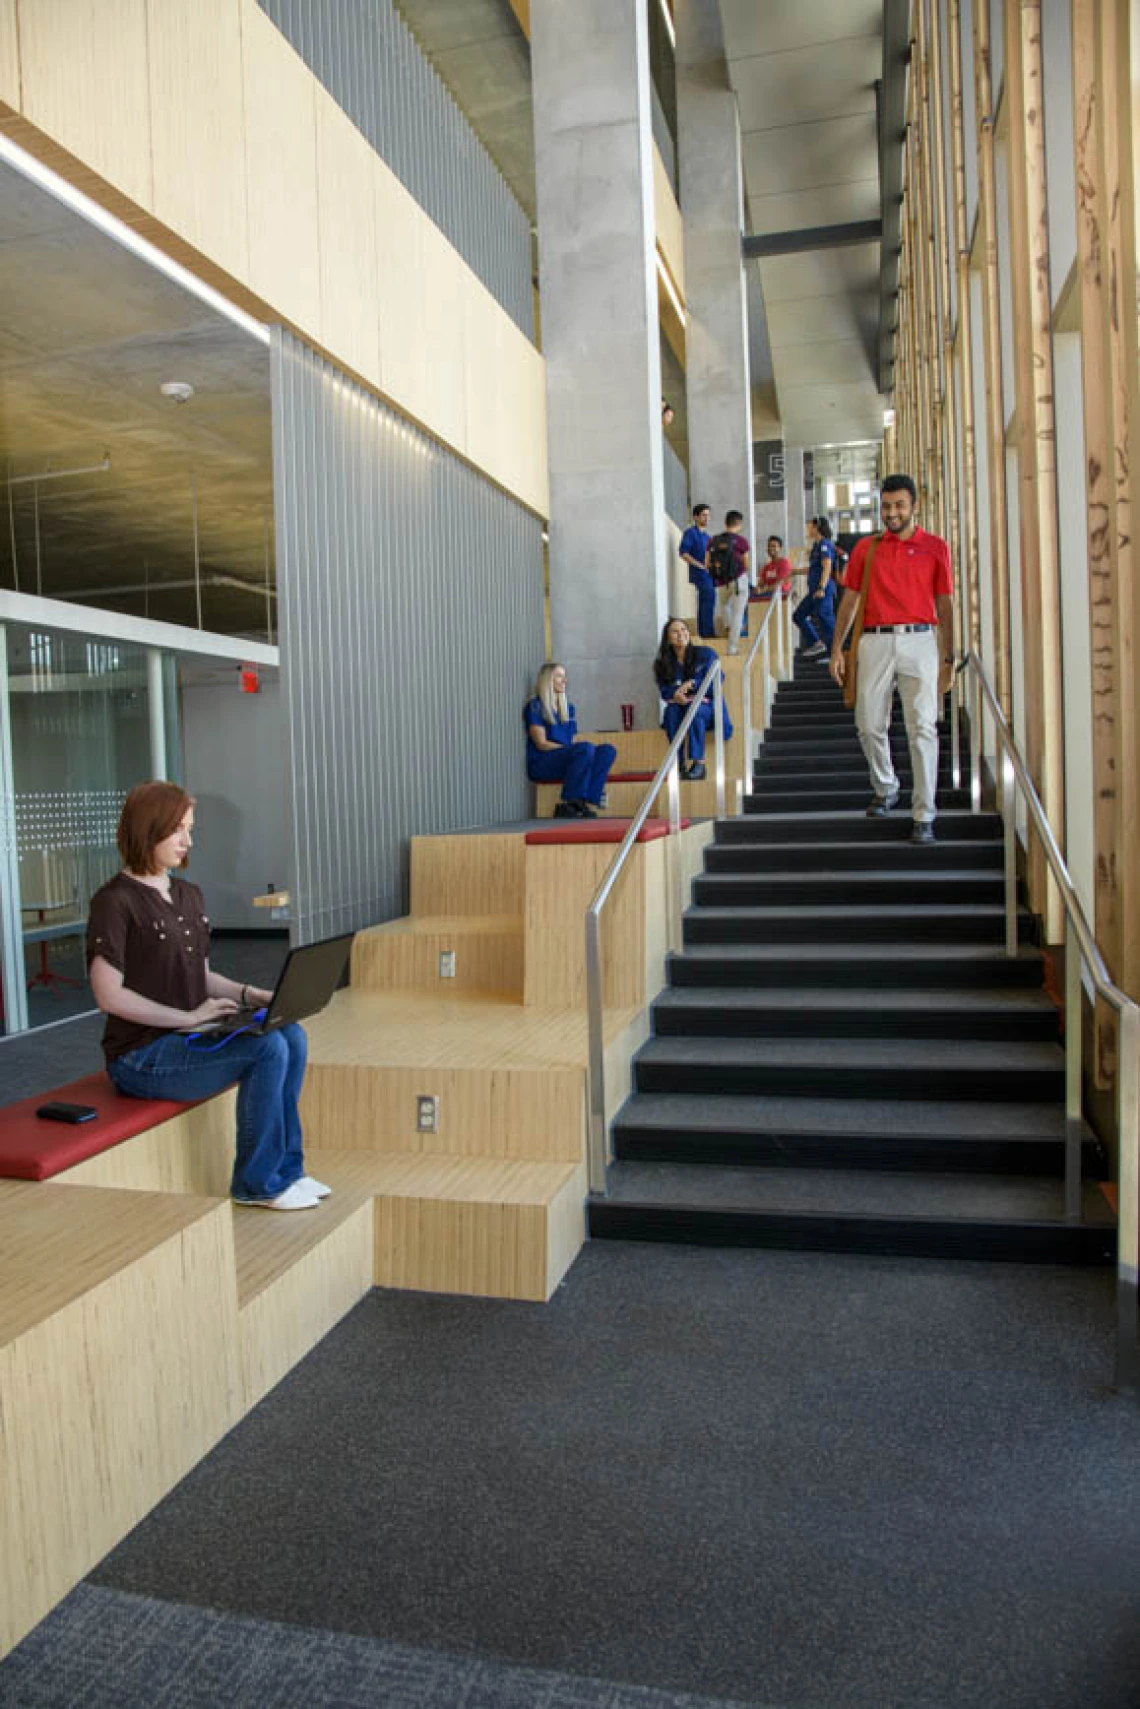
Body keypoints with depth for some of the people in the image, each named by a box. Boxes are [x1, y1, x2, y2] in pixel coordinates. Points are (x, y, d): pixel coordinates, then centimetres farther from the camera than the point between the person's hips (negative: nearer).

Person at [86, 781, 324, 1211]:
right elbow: (109, 995, -18)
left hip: (186, 1039, 8)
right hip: (140, 1057, -7)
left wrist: (251, 995, 0)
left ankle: (285, 1169, 0)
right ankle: (257, 1183, -7)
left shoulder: (189, 896, 12)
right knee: (267, 1049, -24)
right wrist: (188, 1017, -20)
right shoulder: (115, 901, -12)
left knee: (291, 1037, -13)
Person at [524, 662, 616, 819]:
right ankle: (567, 806, -30)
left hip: (566, 761, 7)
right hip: (541, 764, -7)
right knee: (586, 748, -33)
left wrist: (577, 749, -3)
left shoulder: (568, 708, 23)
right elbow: (541, 744, -8)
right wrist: (568, 748, -16)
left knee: (608, 750, -18)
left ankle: (588, 804, -29)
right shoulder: (535, 707, 1)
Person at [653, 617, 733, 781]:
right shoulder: (663, 664, 7)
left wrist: (692, 684, -19)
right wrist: (676, 694, -28)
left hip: (708, 707, -2)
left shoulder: (705, 654, 2)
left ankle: (698, 763, -38)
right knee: (671, 711, -32)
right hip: (680, 706, 2)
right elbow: (664, 692, -4)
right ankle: (682, 763, -34)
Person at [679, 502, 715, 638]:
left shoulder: (705, 534, 18)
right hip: (700, 574, -8)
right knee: (709, 598, -17)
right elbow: (684, 553, -14)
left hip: (709, 573, 9)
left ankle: (703, 632, 16)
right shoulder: (690, 532, -6)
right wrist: (700, 565, -17)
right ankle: (708, 632, -15)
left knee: (704, 603, 10)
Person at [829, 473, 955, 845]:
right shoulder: (866, 548, 12)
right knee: (869, 725, 5)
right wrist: (837, 648, 5)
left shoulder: (935, 547, 8)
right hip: (875, 642, 2)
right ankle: (885, 788, 32)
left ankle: (924, 817, -4)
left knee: (922, 728, -7)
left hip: (919, 640, -2)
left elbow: (945, 604, 8)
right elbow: (850, 599, 13)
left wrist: (948, 658, 3)